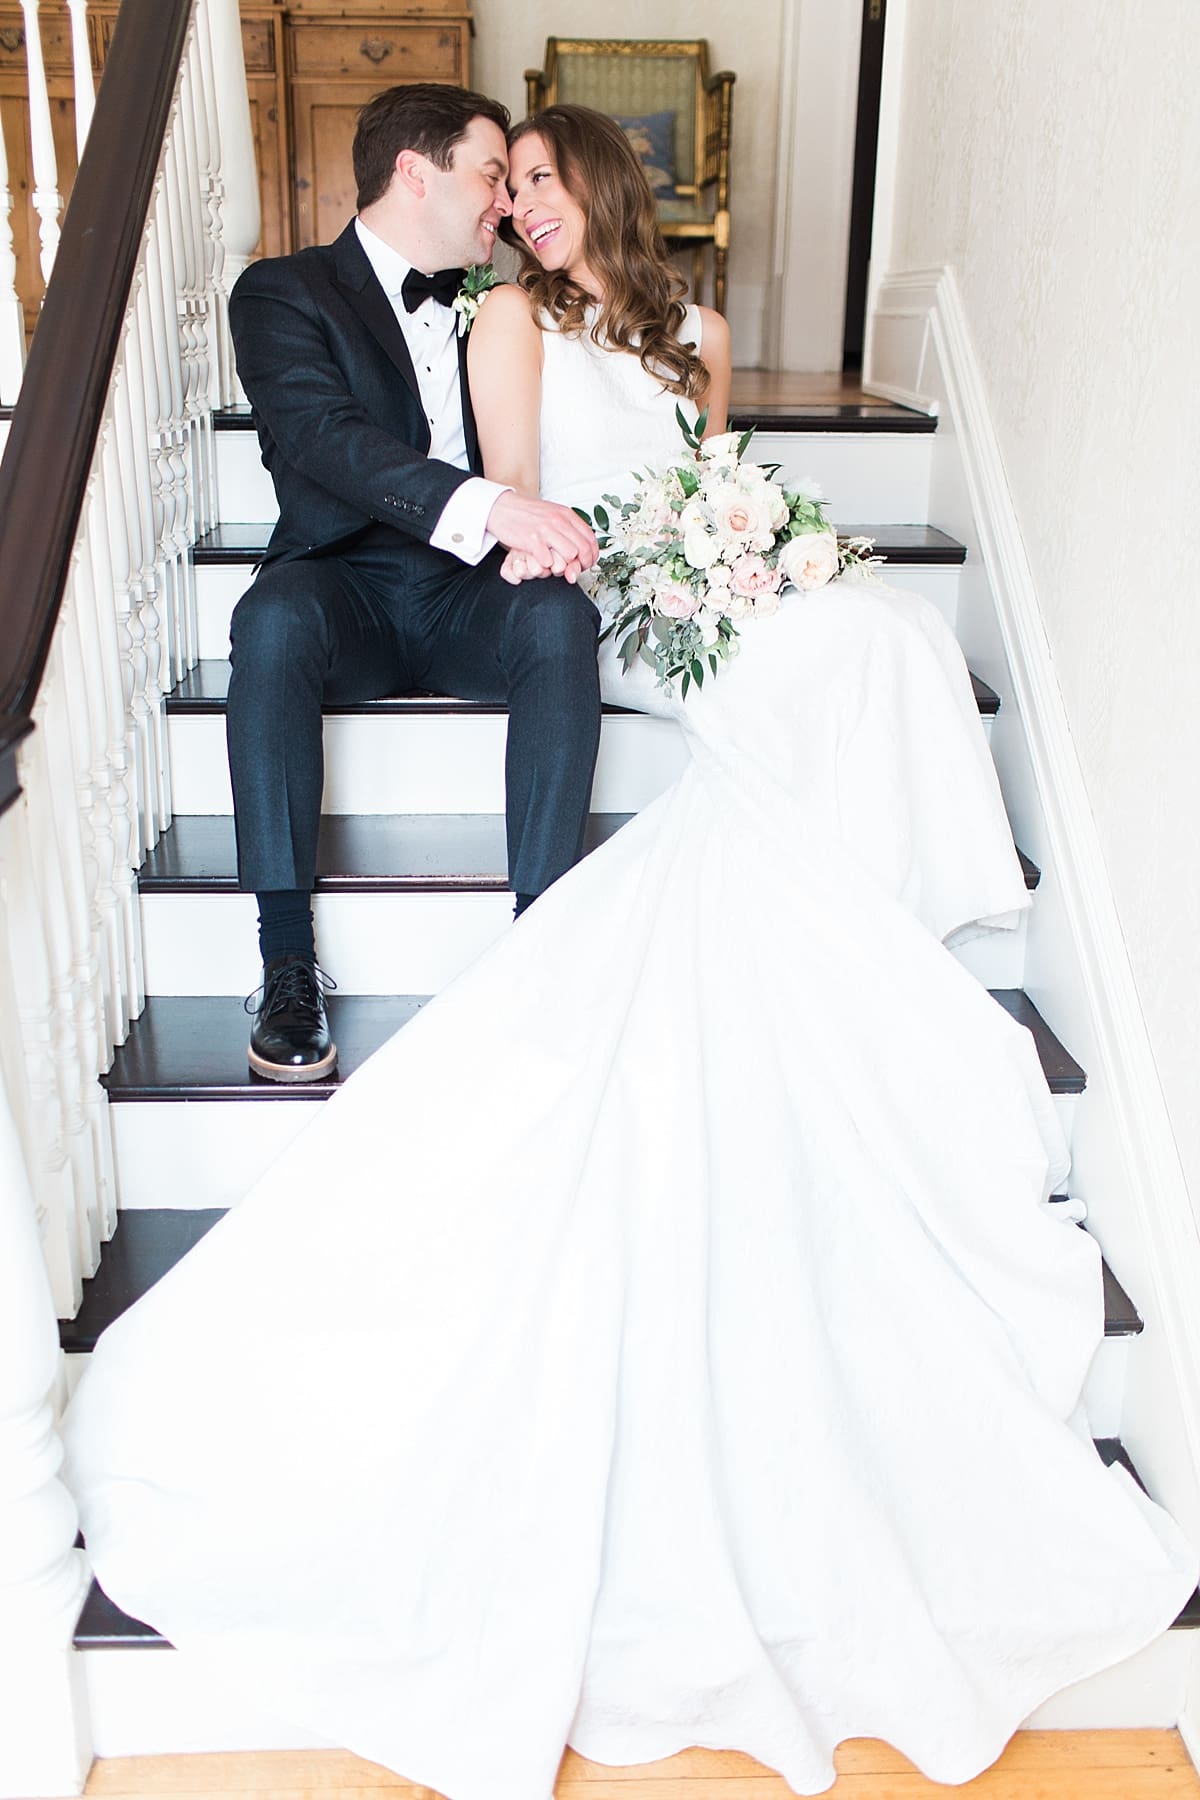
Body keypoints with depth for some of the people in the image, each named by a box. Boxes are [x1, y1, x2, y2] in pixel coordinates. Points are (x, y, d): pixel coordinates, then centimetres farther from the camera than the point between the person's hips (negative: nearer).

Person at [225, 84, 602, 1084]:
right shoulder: (285, 292, 2)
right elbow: (327, 439, -17)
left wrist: (545, 531, -9)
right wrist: (489, 506, -32)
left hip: (467, 592, 3)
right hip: (346, 585, -3)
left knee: (560, 616, -29)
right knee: (273, 618, -36)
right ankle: (288, 965, -31)